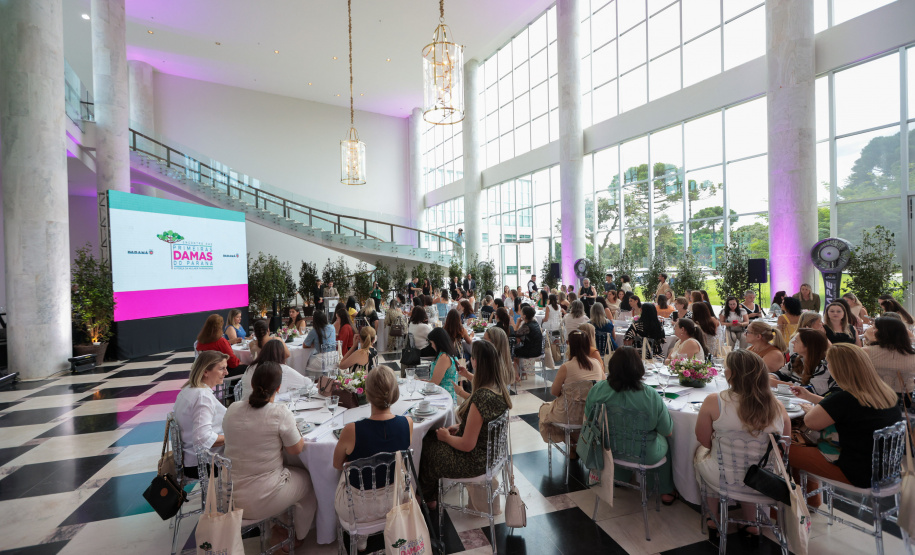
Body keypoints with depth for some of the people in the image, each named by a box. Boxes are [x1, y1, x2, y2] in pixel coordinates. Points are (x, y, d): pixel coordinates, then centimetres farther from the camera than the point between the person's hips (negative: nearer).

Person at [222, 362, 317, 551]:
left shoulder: (232, 410, -8)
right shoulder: (280, 414, -23)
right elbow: (295, 449, -11)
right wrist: (289, 429, 4)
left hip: (230, 497, 5)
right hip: (262, 502, -5)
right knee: (309, 479, 24)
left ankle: (275, 528, 40)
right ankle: (299, 537, 42)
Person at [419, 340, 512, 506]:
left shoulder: (481, 397, -33)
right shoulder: (500, 389, -5)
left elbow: (467, 445, -27)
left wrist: (446, 437, -10)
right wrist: (460, 426, 6)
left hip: (474, 461, -8)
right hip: (490, 453, 8)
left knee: (425, 446, 13)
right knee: (432, 438, 18)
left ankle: (427, 498, 38)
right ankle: (431, 497, 32)